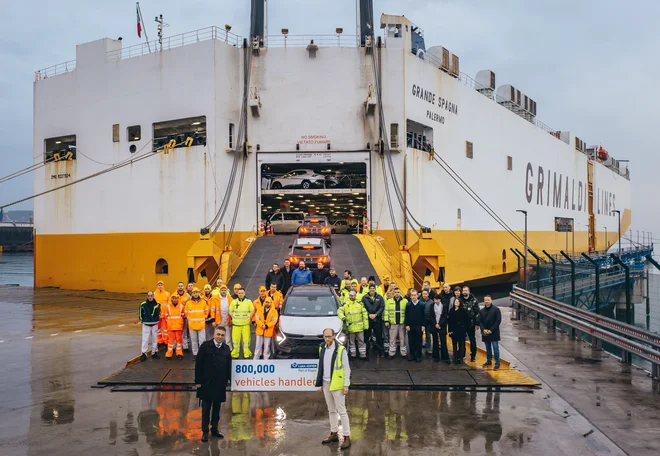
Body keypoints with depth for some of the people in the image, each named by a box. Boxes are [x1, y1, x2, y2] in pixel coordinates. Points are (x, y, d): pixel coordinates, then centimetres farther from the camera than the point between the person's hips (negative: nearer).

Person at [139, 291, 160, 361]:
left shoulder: (157, 304, -5)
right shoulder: (143, 304, -9)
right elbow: (140, 313, 3)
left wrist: (157, 319, 7)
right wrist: (142, 320, 3)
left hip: (155, 324, 2)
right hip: (146, 324, -2)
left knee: (155, 339, 11)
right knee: (145, 339, -2)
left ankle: (154, 352, 23)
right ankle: (144, 354, 3)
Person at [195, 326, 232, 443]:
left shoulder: (226, 348, 5)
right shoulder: (205, 346, -7)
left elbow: (228, 366, 9)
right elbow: (198, 364, -7)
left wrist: (227, 380, 4)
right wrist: (198, 381, -8)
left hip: (220, 384, 4)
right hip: (207, 383, -3)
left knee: (217, 409, 13)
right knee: (206, 409, 4)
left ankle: (214, 429, 25)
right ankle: (205, 432, 14)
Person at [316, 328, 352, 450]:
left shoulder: (340, 349, -11)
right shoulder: (322, 349, 8)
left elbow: (346, 368, -10)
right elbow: (321, 367, 13)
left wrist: (346, 385, -14)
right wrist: (319, 384, 12)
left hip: (337, 384, -6)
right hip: (326, 383, 6)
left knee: (341, 411, -4)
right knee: (331, 410, 14)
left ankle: (347, 437, 2)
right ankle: (334, 434, 24)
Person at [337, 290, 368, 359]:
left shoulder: (360, 304, 7)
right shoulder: (345, 304, 5)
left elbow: (365, 314, 7)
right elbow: (339, 311, -4)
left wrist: (365, 325, 3)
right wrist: (342, 316, -26)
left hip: (359, 327, 0)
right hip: (350, 327, 0)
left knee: (361, 341, 3)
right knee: (351, 341, 9)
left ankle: (363, 354, 9)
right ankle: (353, 354, 19)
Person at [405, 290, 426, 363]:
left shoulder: (421, 305, -4)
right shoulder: (408, 305, -1)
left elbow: (424, 316, -1)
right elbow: (406, 316, 2)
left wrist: (423, 325, -4)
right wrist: (407, 325, -3)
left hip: (419, 326, -1)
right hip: (410, 326, 1)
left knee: (418, 342, 5)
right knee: (411, 341, 8)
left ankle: (418, 356, 13)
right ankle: (412, 355, 18)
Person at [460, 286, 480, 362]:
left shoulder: (474, 300, -4)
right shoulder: (460, 300, 1)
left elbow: (477, 312, -4)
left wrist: (477, 323, -8)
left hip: (471, 324, -2)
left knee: (472, 340, 7)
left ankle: (473, 355, 18)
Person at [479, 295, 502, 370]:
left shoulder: (496, 309, -5)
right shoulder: (481, 311, 8)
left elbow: (498, 321, -9)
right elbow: (480, 321, 7)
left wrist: (491, 330, -14)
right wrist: (483, 329, -10)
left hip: (494, 332, -5)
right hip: (485, 332, 5)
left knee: (495, 347, -6)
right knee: (488, 348, 13)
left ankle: (497, 363, -2)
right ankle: (489, 361, 23)